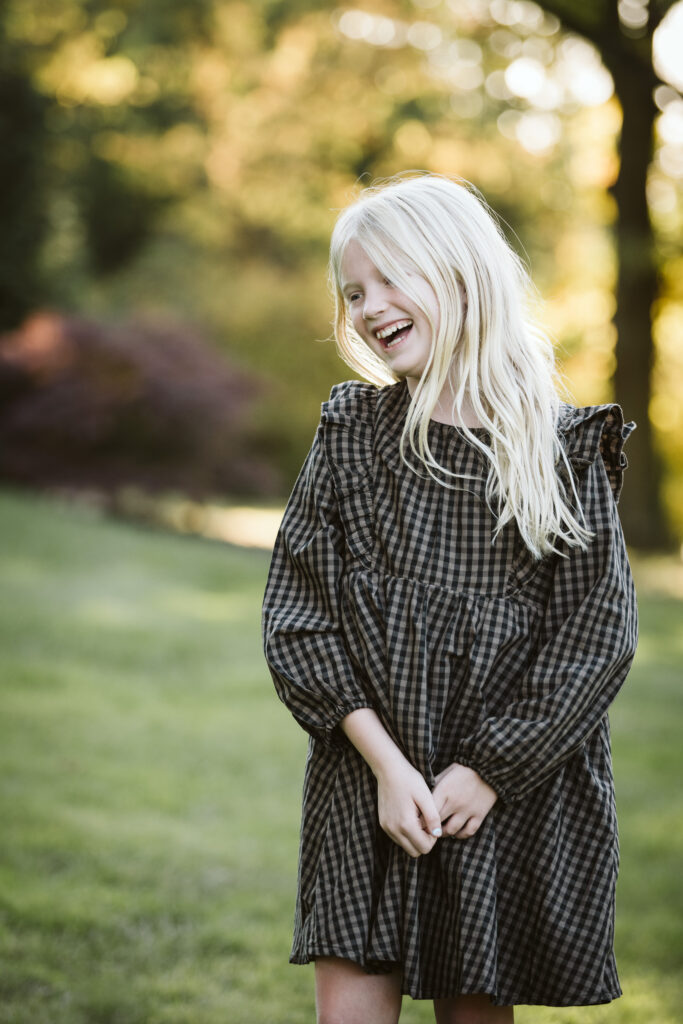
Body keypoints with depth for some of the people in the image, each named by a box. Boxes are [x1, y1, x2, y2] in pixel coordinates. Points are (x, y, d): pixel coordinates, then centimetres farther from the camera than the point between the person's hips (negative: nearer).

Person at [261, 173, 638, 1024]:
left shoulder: (563, 448, -4)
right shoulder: (351, 431, 1)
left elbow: (596, 633, -5)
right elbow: (299, 611, -1)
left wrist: (487, 772, -10)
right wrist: (386, 763, -10)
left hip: (512, 788, -1)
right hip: (367, 778, 1)